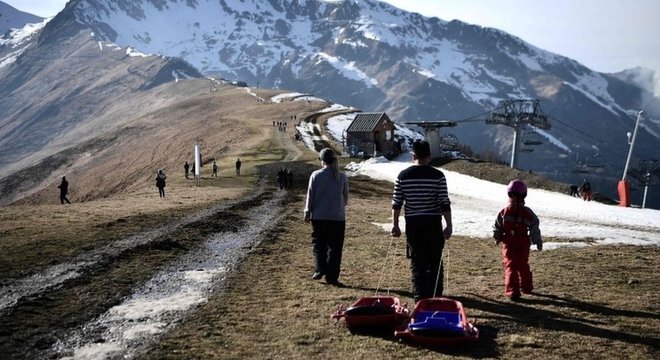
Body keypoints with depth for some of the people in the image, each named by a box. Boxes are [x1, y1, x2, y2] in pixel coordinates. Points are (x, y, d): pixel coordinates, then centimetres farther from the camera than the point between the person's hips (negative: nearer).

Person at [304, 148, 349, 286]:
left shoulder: (316, 175, -6)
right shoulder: (342, 177, 0)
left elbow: (310, 196, -2)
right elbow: (346, 197, 7)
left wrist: (307, 212, 9)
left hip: (319, 216, -1)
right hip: (338, 217, 1)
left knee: (318, 244, 15)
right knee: (335, 247, 6)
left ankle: (320, 269, 2)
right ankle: (332, 276, 4)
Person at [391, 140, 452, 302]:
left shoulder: (403, 175, -1)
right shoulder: (438, 176, -6)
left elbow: (396, 203, 1)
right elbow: (445, 203, -9)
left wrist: (395, 224, 8)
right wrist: (449, 225, -4)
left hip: (413, 223, 1)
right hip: (433, 223, -1)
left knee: (417, 262, 6)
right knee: (435, 261, 13)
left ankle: (420, 297, 4)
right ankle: (435, 296, 19)